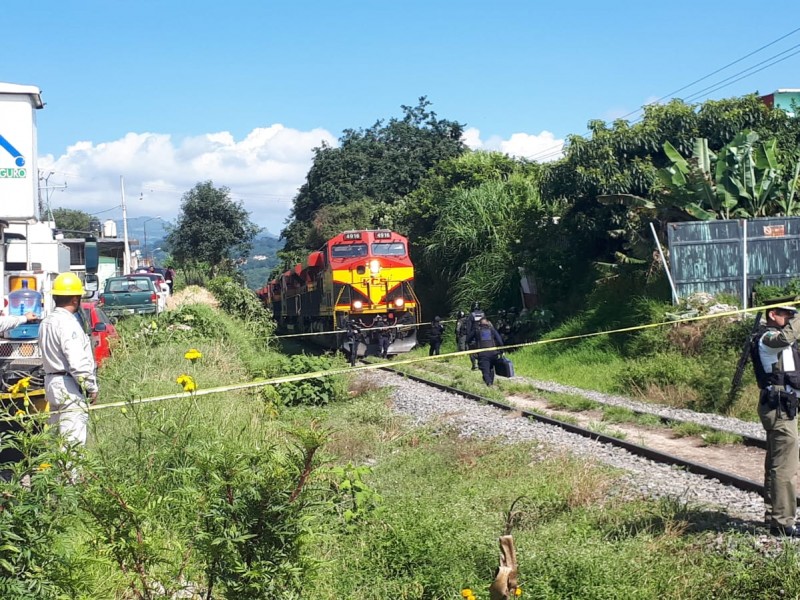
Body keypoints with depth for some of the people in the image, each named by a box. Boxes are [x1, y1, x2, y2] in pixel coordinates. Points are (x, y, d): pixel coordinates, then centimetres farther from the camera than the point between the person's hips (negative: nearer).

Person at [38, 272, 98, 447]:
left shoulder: (46, 322, 13)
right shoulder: (68, 323, -17)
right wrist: (92, 387, -13)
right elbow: (77, 362, -23)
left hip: (52, 382, 10)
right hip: (69, 388, -10)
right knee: (73, 440, -10)